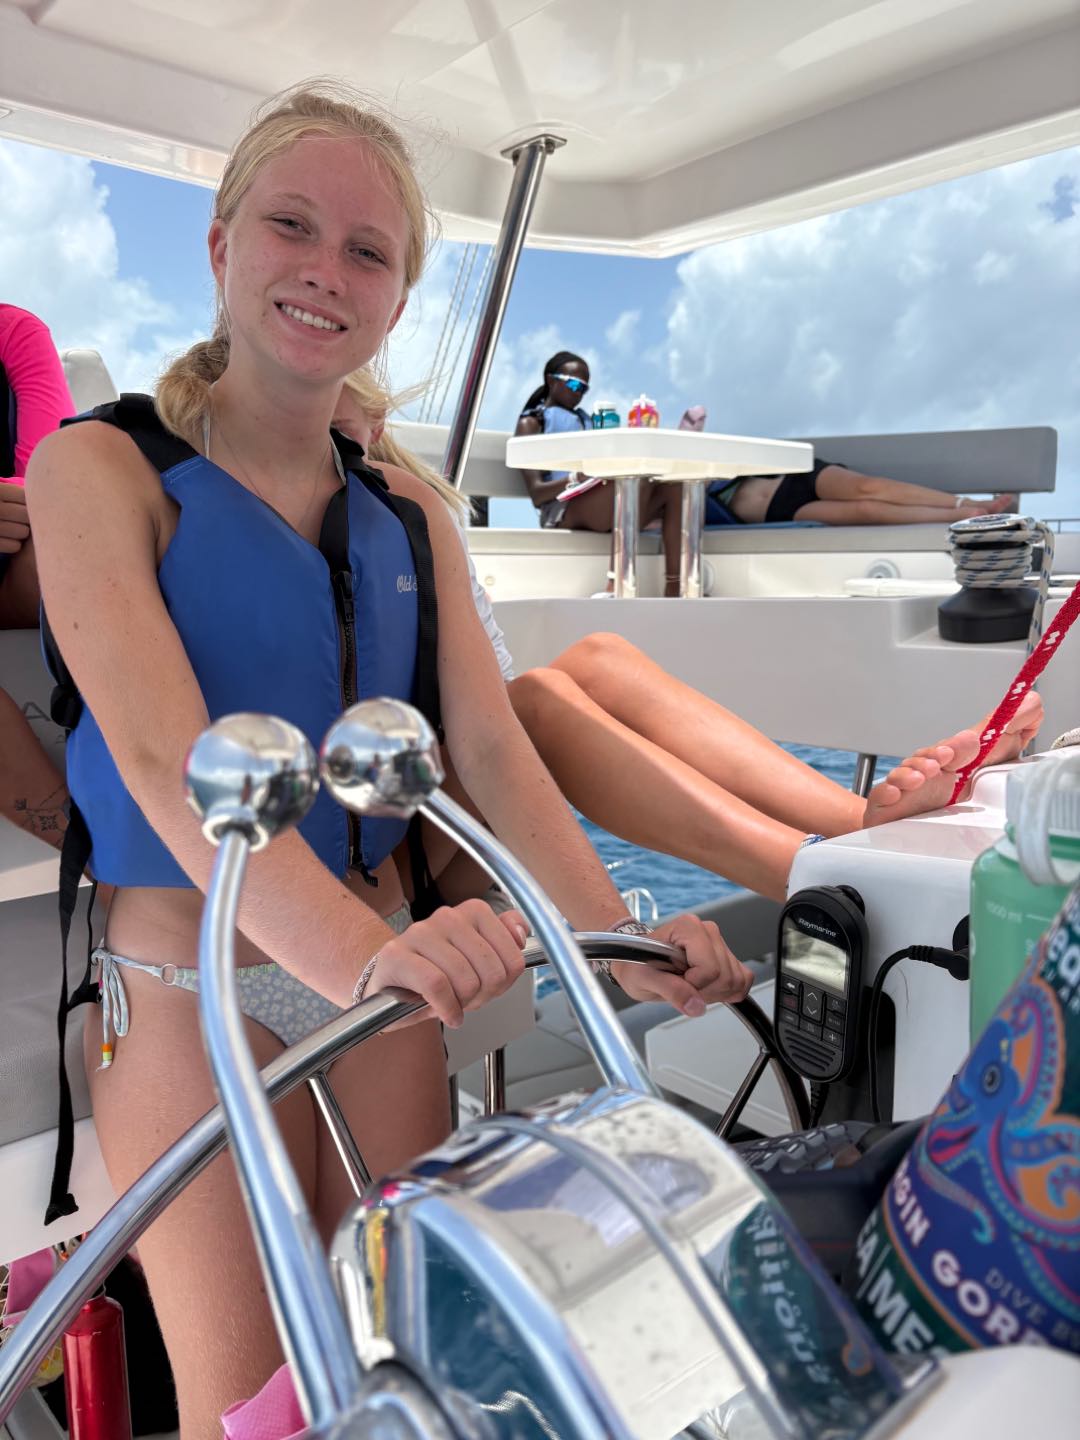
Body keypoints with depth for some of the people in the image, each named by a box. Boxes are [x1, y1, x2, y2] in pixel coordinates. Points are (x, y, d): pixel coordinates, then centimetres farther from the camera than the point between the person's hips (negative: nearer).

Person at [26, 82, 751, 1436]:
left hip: (380, 968, 5)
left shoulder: (410, 516, 7)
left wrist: (623, 944, -19)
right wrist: (356, 952, -38)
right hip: (189, 983, -4)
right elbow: (164, 757, -23)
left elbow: (492, 752, -4)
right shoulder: (100, 467, -8)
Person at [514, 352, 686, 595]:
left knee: (672, 483, -22)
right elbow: (536, 494, -3)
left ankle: (673, 588, -35)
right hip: (563, 509, -6)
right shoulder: (531, 422, 11)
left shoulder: (583, 419, 33)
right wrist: (575, 479, -23)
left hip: (603, 509, 7)